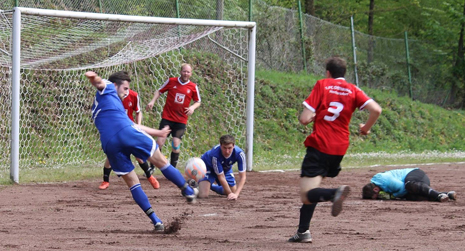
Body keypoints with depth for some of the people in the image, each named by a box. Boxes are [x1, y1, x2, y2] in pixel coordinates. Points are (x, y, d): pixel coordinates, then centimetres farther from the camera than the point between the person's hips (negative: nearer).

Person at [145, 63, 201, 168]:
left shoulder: (193, 87, 1)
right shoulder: (171, 81, -1)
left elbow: (198, 102, 11)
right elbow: (159, 91, 10)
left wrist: (192, 107, -10)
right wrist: (152, 101, -5)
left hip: (181, 120, 1)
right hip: (167, 117, -1)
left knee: (176, 144, -5)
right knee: (160, 141, -8)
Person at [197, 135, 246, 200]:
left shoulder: (239, 154, -33)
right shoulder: (215, 154, -41)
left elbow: (242, 177, -29)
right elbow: (221, 177, -31)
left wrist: (236, 194, -41)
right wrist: (230, 193, -32)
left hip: (226, 169, 4)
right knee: (203, 195, -22)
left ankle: (211, 186, 32)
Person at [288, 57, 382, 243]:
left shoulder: (322, 85, 0)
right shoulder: (353, 90, 8)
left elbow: (304, 119, -8)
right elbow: (376, 110, -6)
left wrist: (305, 117, 16)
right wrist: (365, 129, 12)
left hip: (319, 146, -5)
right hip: (340, 148, 5)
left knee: (307, 195, -11)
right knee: (310, 191, 21)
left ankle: (335, 193, -38)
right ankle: (303, 232, 18)